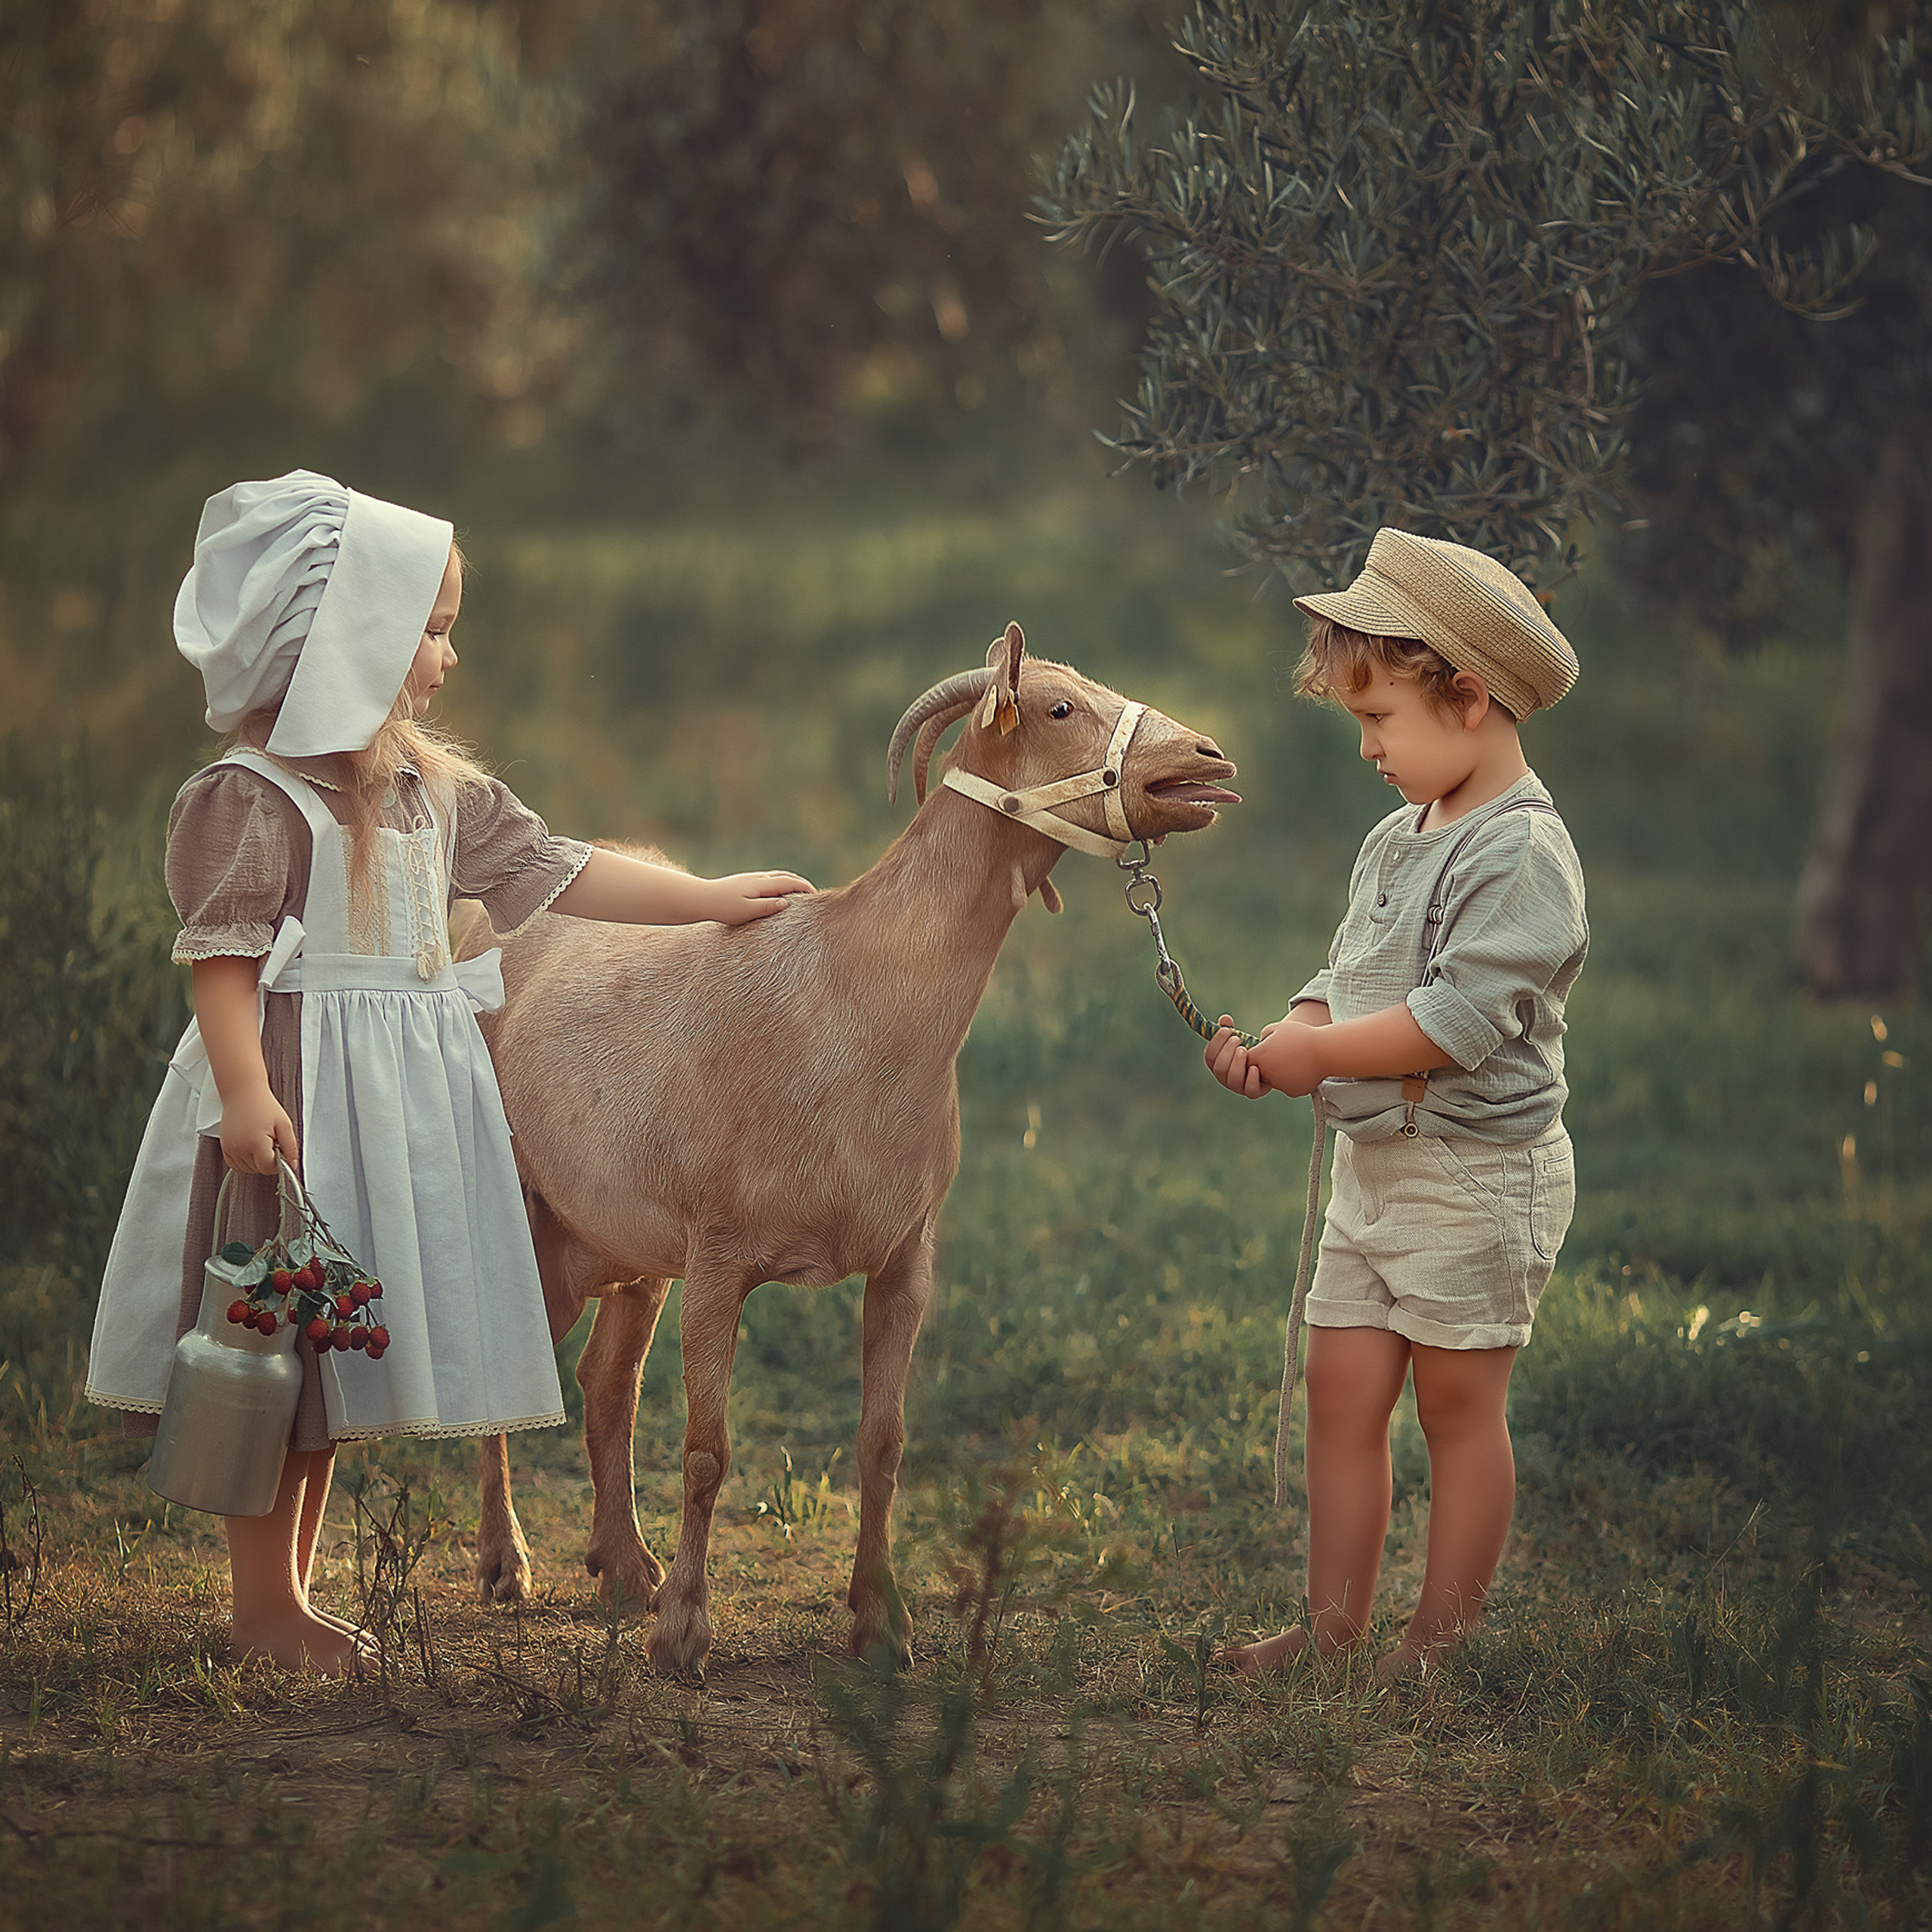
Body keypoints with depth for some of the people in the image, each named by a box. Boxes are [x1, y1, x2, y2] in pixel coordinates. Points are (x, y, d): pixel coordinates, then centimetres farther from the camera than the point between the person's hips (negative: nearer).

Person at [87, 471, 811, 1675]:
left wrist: (711, 899, 15)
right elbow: (223, 956, -16)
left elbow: (549, 870, 16)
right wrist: (244, 1088, -26)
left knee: (335, 1352, 12)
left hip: (405, 1096, 8)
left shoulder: (435, 787, 12)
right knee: (275, 1350, -2)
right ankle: (265, 1612, 7)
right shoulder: (249, 796, -12)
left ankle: (295, 1593, 21)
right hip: (300, 1089, -8)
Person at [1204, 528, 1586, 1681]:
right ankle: (1334, 1630, 16)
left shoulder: (1520, 851, -17)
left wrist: (1318, 1052, -19)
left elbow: (1459, 1017, -25)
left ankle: (1442, 1645, 11)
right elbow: (1350, 983, 15)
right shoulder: (1397, 840, 12)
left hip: (1480, 1167, -8)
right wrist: (1278, 1045, -4)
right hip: (1373, 1161, 8)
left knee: (1458, 1403, 2)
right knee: (1342, 1390, 8)